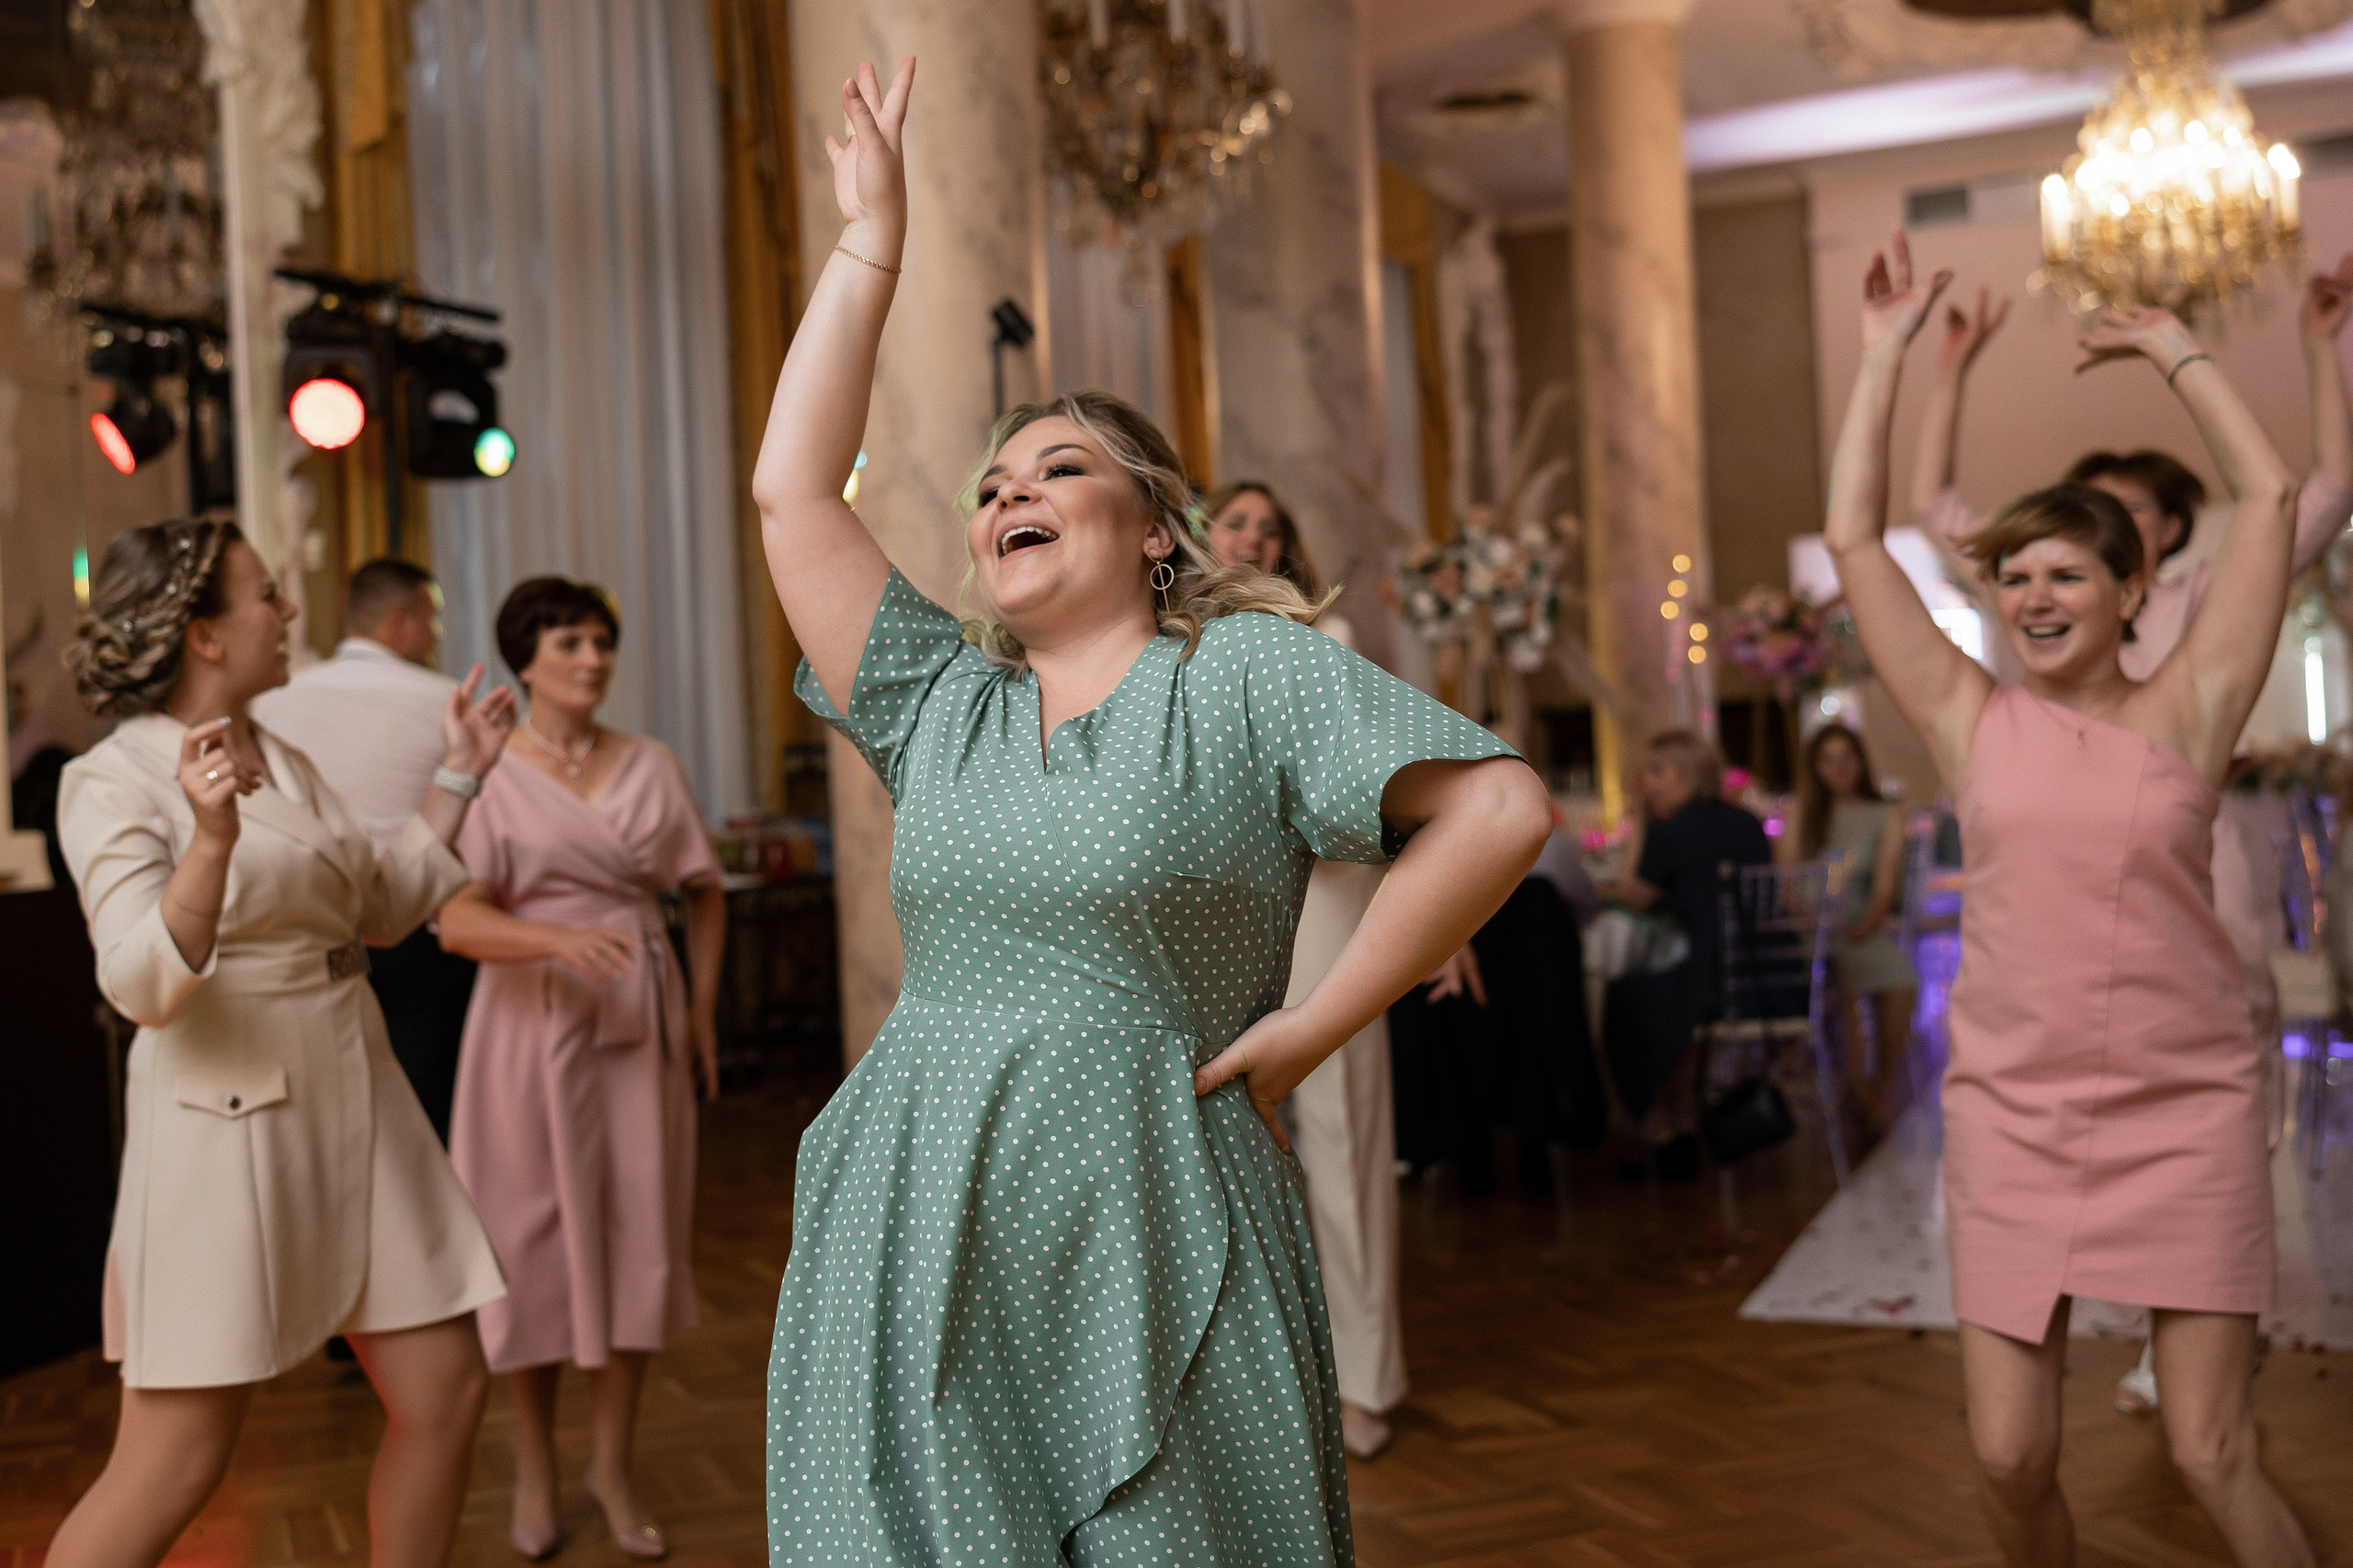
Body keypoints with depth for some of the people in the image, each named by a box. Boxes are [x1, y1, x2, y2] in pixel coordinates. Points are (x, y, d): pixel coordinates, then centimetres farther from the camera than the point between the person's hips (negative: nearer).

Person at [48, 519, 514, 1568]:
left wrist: (459, 775, 19)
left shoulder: (284, 763, 13)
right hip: (228, 1124, -7)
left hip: (355, 1110, 8)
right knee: (173, 1467, -3)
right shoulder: (113, 782, -9)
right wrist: (212, 839, -34)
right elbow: (143, 987, -20)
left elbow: (386, 908, 21)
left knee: (443, 1393, 8)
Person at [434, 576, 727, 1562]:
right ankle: (535, 1465, 23)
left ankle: (614, 1465, 20)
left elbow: (704, 896, 15)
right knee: (537, 1239, 4)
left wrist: (703, 1012, 6)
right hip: (534, 1026, -3)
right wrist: (561, 938, -32)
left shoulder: (652, 767, 8)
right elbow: (457, 921, -15)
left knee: (638, 1235, 5)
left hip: (642, 1024, 3)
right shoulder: (487, 775, -4)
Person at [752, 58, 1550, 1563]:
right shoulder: (943, 702, 14)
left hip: (1145, 1227, -4)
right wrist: (871, 241, 13)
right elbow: (794, 489, 11)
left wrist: (1315, 1024, -9)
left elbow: (1500, 806, -9)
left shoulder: (1247, 672, 0)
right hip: (916, 1249, 4)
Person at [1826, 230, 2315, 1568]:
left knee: (2213, 1454, -2)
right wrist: (1887, 356, 4)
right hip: (2013, 1117, 2)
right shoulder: (1974, 722, 3)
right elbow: (1855, 536, 1)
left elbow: (2271, 499, -3)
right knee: (2010, 1459, 2)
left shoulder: (2183, 712, 0)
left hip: (2185, 1116, -1)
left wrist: (2179, 352, 6)